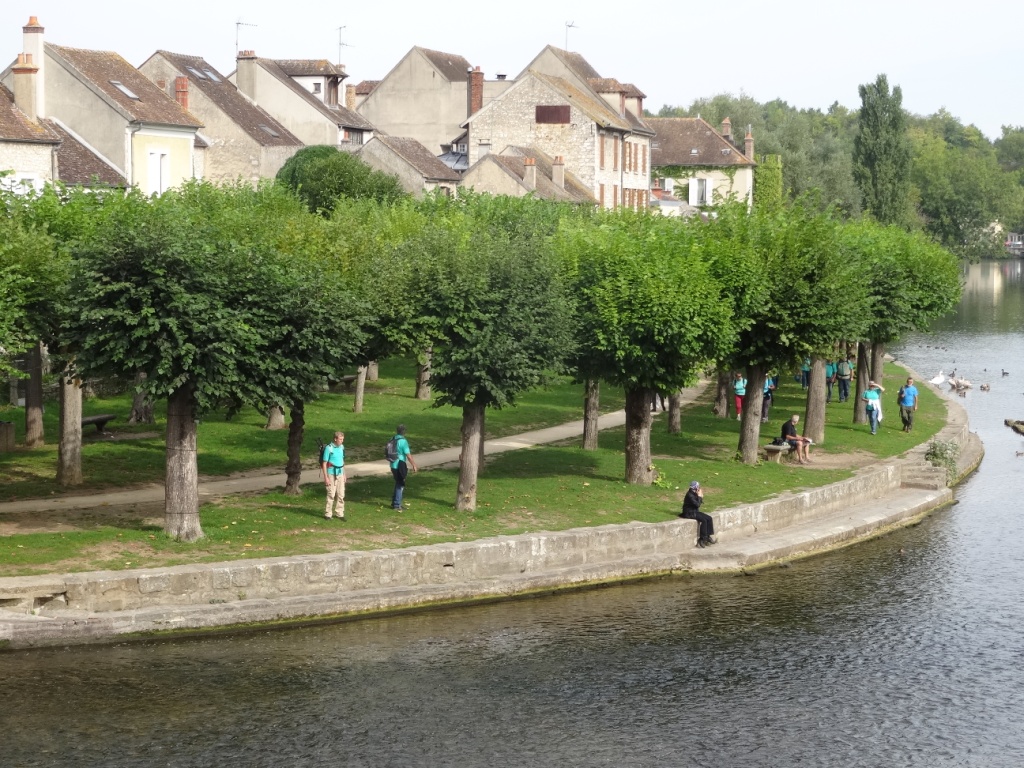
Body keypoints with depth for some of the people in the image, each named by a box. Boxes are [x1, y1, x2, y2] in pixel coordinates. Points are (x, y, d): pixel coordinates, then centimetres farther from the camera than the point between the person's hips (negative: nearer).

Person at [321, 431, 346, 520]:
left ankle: (340, 513, 14)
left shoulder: (342, 447, 6)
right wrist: (326, 477, -15)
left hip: (340, 473, 6)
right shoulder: (328, 448, -13)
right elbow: (324, 463, -12)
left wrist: (344, 474, 18)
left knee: (341, 495, 6)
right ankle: (328, 514, 5)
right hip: (331, 474, -6)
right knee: (331, 494, -4)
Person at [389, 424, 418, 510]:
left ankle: (395, 502, 26)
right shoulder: (403, 441, -18)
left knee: (398, 484, 20)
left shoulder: (393, 440, 5)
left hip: (393, 465, 7)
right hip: (400, 466, -7)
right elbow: (408, 455, -18)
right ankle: (397, 505, 6)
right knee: (400, 485, 3)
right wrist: (414, 465, -7)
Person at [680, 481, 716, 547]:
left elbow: (699, 502, 14)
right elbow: (697, 504, -24)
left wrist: (701, 497, -2)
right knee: (704, 520, -25)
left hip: (695, 511, 9)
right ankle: (702, 539, -17)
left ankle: (708, 537, -5)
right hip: (689, 513, -9)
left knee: (709, 518, -6)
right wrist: (699, 496, -14)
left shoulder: (694, 494, 7)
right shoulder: (690, 495, -20)